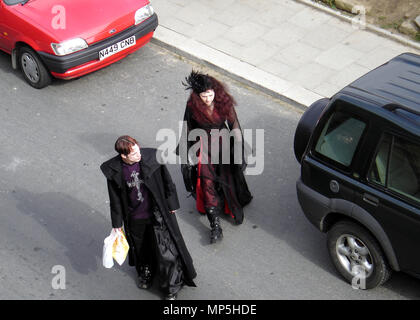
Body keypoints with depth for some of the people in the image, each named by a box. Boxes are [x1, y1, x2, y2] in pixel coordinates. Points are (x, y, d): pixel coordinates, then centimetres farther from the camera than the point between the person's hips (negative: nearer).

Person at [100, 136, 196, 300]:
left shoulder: (151, 157, -20)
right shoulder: (114, 170, -15)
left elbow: (167, 182, -6)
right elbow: (115, 199, -2)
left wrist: (172, 205, 2)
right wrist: (117, 224, 4)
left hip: (158, 214, -2)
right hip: (135, 219, 2)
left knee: (165, 250, 3)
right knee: (140, 248, 23)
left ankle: (171, 287, 23)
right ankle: (145, 272, 54)